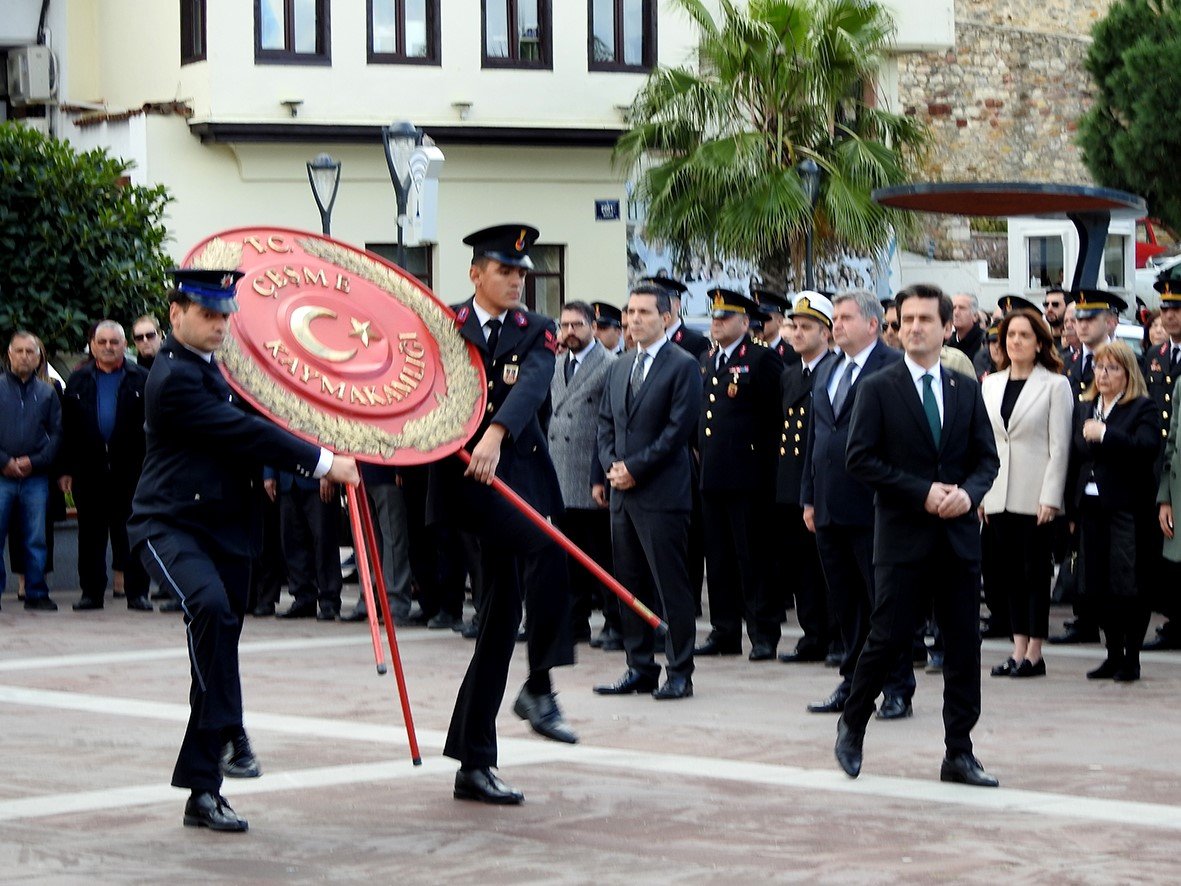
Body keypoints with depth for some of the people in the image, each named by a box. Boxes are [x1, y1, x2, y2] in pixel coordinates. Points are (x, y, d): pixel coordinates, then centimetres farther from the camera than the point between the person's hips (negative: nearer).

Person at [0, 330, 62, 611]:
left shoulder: (47, 393, 11)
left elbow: (57, 433, 8)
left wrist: (34, 461, -5)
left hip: (35, 477, 2)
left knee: (36, 539, 3)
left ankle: (36, 593, 10)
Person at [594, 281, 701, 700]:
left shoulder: (683, 366, -5)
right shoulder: (620, 367, 17)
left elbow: (680, 427, -11)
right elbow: (606, 423, 18)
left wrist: (635, 468, -13)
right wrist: (611, 466, 0)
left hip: (662, 492, -7)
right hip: (622, 492, 7)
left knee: (671, 584, -5)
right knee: (630, 584, 9)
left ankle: (679, 673, -1)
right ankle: (640, 668, 15)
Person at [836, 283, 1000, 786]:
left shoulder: (966, 390, 11)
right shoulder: (879, 390, -1)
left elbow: (986, 458, 12)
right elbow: (861, 460, -7)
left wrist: (968, 492, -10)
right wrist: (923, 493, -14)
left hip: (958, 535, 4)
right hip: (902, 536, -4)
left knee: (964, 646, 3)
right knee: (889, 637, -4)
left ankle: (959, 753, 10)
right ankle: (852, 726, 19)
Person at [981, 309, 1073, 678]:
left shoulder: (1055, 385, -3)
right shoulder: (990, 385, 12)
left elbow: (1059, 446, -6)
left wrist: (1050, 498, -12)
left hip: (1035, 495, -5)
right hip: (998, 494, 5)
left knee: (1035, 572, -1)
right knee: (1010, 574, 7)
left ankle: (1034, 653, 4)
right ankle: (1018, 650, 12)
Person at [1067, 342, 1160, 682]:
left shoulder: (1142, 409, -2)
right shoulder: (1083, 408, 15)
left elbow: (1148, 447, -19)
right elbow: (1074, 458, 16)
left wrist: (1105, 434, -23)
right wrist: (1072, 509, 11)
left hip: (1128, 510, -5)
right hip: (1091, 508, 5)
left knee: (1130, 587, -5)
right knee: (1098, 587, 5)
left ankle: (1131, 658, 4)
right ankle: (1113, 655, 16)